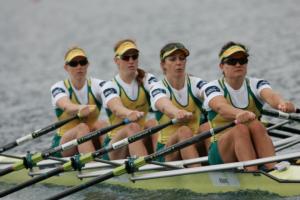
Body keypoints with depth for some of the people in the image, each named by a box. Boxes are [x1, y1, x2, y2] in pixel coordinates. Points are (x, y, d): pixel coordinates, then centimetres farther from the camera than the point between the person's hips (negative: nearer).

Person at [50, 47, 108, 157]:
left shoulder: (97, 85, 0)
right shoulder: (58, 88, -6)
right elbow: (66, 106, -31)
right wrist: (79, 109, -55)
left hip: (92, 141, 3)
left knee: (101, 124, -26)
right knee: (82, 127, -32)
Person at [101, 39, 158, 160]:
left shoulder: (147, 79, 6)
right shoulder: (110, 87, -3)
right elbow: (116, 107, -27)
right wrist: (129, 113, -52)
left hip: (143, 139, 3)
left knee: (153, 123, -26)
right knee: (132, 127, -33)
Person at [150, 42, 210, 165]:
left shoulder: (196, 84, 3)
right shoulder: (158, 89, -4)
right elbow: (164, 105, -30)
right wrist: (177, 113, -55)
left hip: (198, 146, 2)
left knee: (207, 126, -26)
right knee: (184, 131, -32)